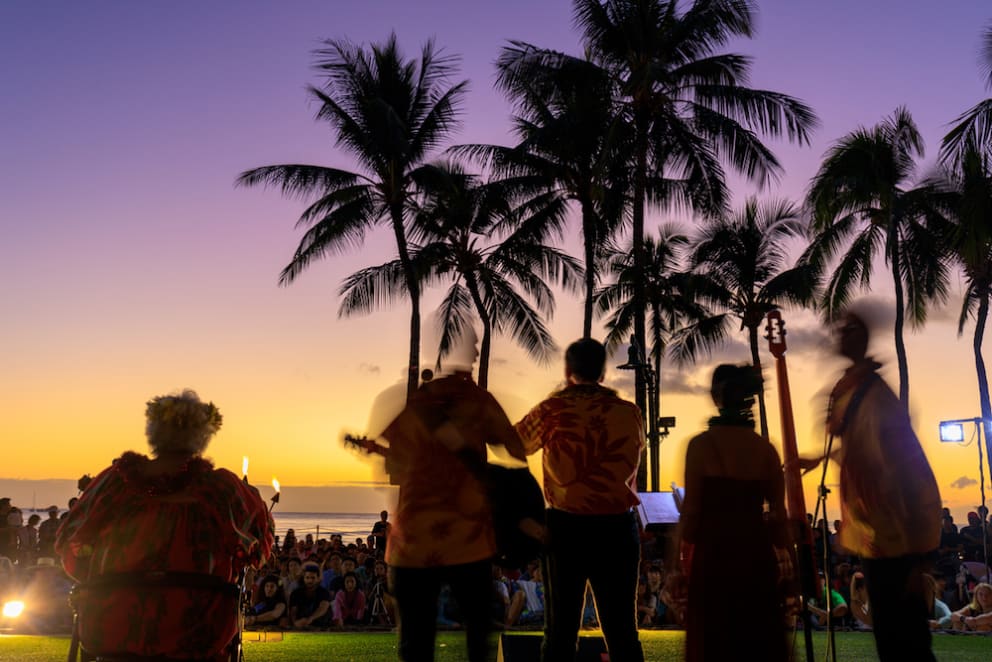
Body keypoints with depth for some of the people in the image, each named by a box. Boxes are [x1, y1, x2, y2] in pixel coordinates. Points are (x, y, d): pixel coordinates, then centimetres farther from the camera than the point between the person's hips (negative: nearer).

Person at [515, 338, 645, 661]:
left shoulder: (551, 410, -6)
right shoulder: (630, 412, -2)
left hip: (566, 526, -1)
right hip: (618, 527, 1)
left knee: (561, 629, 11)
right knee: (622, 629, 10)